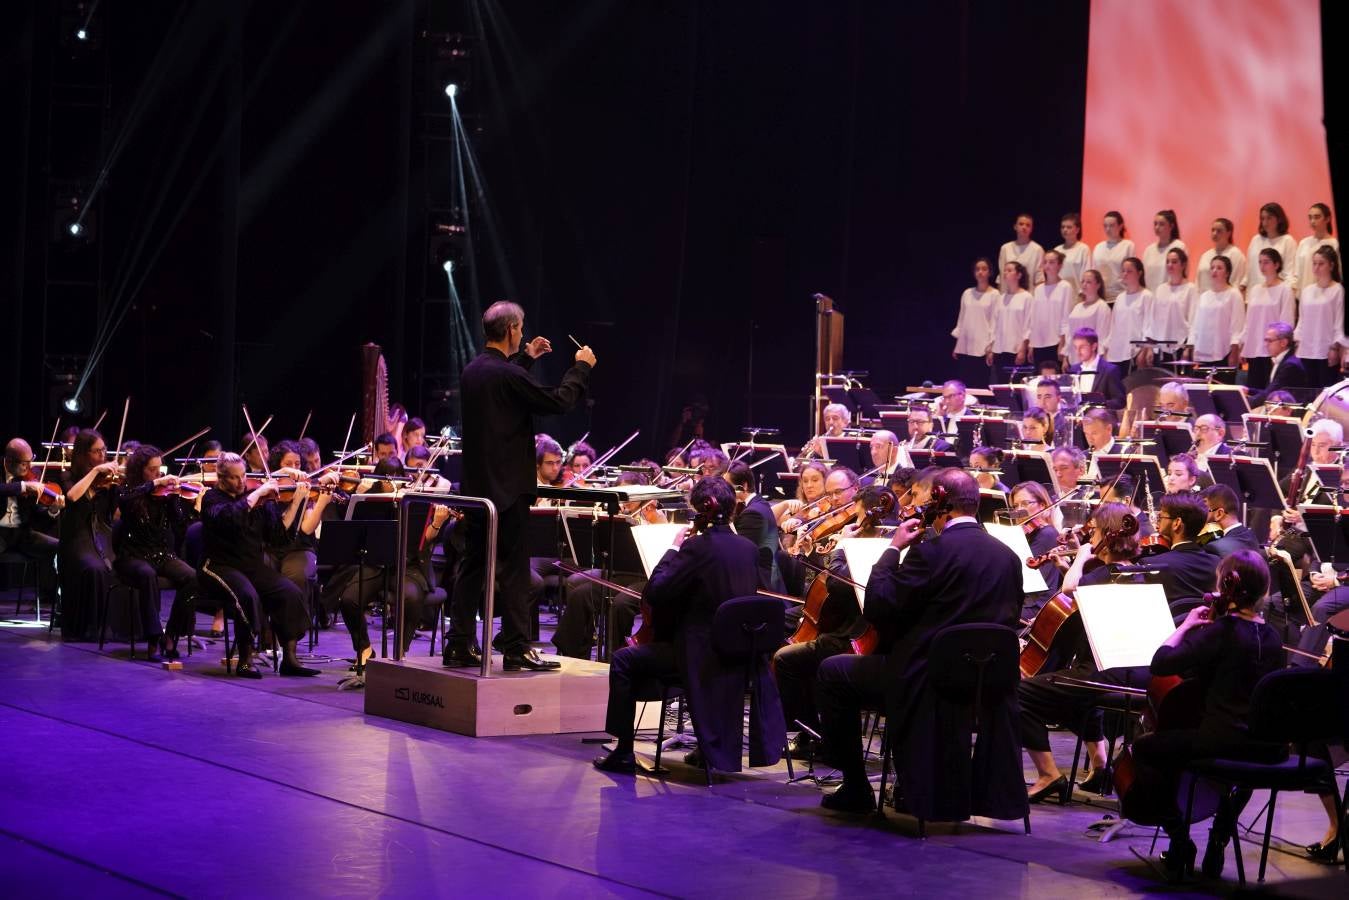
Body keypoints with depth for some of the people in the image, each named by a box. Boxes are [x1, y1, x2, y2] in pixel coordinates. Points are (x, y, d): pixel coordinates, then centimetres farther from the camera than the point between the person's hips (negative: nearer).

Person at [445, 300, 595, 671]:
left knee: (472, 564, 12)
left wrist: (525, 358, 31)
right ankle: (516, 648, -1)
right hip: (508, 486, -8)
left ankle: (459, 644, 13)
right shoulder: (507, 374, -18)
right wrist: (581, 367, 0)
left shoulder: (472, 371, 7)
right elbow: (558, 401, -14)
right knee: (513, 567, -3)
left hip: (476, 484, 8)